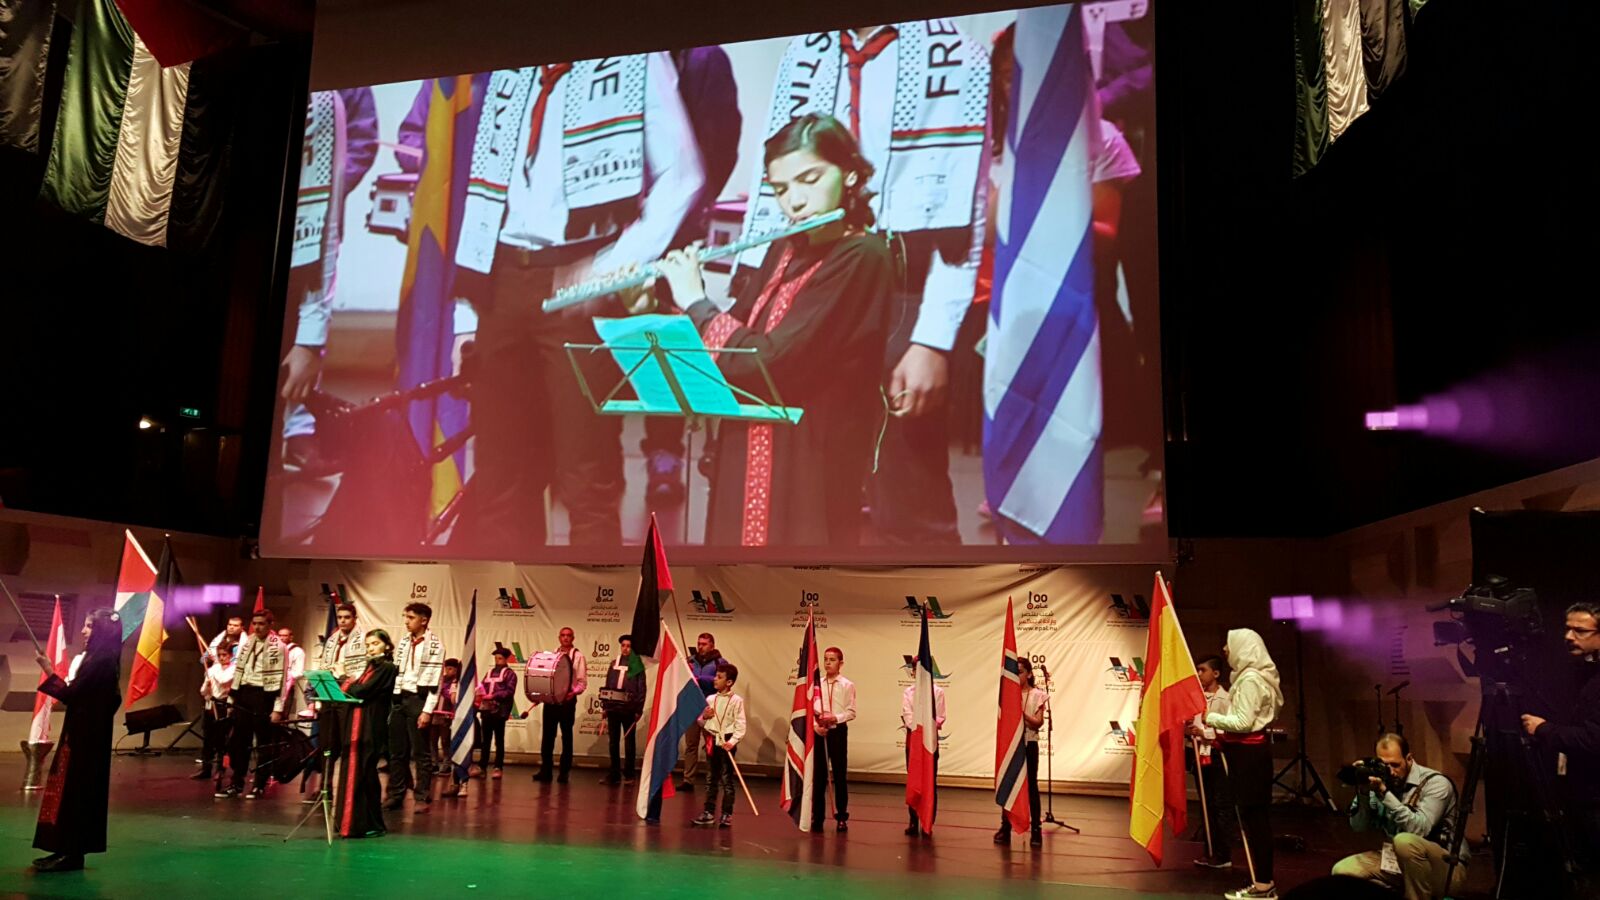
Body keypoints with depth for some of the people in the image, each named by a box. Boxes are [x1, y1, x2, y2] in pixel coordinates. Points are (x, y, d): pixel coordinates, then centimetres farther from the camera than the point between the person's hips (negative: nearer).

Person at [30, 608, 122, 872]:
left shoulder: (101, 661, -19)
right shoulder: (99, 658, 13)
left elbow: (71, 695, -21)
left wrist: (50, 672, -14)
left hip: (86, 735, -10)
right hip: (84, 733, 10)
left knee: (74, 791, -4)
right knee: (73, 791, 13)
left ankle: (72, 854, 1)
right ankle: (68, 849, 19)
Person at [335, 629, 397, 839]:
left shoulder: (386, 668, -10)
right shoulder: (370, 666, 17)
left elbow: (361, 692, -19)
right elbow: (353, 692, 15)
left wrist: (342, 676, -5)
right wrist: (343, 676, 3)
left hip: (371, 729, -8)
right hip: (357, 727, 8)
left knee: (364, 774, -5)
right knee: (353, 773, 10)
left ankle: (372, 824, 3)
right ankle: (354, 822, 18)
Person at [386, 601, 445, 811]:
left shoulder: (435, 645, -7)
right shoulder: (403, 642, 13)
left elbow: (435, 680, -11)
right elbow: (395, 672, 15)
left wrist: (427, 710, -15)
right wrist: (390, 702, 8)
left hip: (418, 699, -6)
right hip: (398, 698, 6)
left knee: (420, 752, -1)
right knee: (396, 751, 9)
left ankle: (422, 797, 5)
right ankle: (396, 795, 17)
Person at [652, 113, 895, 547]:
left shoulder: (861, 259, -17)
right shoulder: (786, 251, 10)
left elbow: (768, 363, -24)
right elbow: (735, 330, 15)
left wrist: (695, 301, -11)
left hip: (811, 463, -8)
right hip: (748, 455, 8)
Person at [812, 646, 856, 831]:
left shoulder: (847, 685, -2)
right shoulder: (816, 684, 5)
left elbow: (851, 712, -5)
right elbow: (810, 709, 2)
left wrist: (835, 718, -19)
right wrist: (816, 725, -14)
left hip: (838, 730, -2)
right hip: (819, 732, 2)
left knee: (840, 774, 4)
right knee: (818, 775, 5)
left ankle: (842, 817, 14)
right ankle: (817, 817, 13)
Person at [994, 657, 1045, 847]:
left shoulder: (1037, 695, -2)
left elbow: (1038, 723, -9)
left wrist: (1022, 712, -23)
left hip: (1029, 744, -2)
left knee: (1031, 786, 1)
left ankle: (1036, 829, 6)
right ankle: (1005, 827, 11)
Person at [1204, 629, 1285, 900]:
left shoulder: (1250, 679, -17)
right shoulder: (1248, 676, 14)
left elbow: (1243, 722, -21)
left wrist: (1210, 718, -10)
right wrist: (1220, 734, 14)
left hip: (1248, 752, -10)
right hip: (1248, 749, 10)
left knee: (1253, 816, -5)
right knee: (1253, 816, 13)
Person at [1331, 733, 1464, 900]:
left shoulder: (1435, 783, -16)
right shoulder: (1381, 781, -1)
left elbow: (1419, 829, -30)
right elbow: (1358, 827, -2)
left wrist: (1384, 793, -32)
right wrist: (1363, 793, -17)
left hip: (1446, 869, -5)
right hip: (1398, 862, 5)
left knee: (1405, 842, -37)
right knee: (1342, 871, -13)